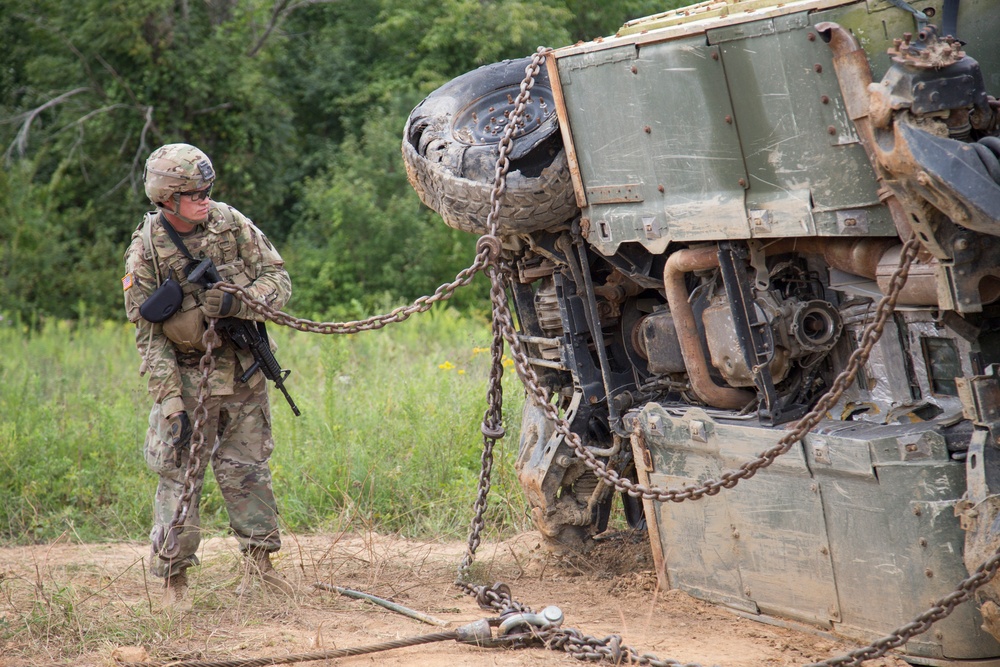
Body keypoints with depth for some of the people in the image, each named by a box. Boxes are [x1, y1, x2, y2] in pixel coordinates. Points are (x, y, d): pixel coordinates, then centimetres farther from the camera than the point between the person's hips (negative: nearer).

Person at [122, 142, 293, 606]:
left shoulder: (231, 224, -6)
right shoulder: (145, 252, -13)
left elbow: (279, 280, -5)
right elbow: (149, 336, -10)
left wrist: (236, 303, -25)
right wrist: (170, 402, -16)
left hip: (242, 368, 2)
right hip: (187, 373, -2)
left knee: (246, 467, 8)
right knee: (180, 473, -4)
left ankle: (258, 560, 19)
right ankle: (172, 578, 3)